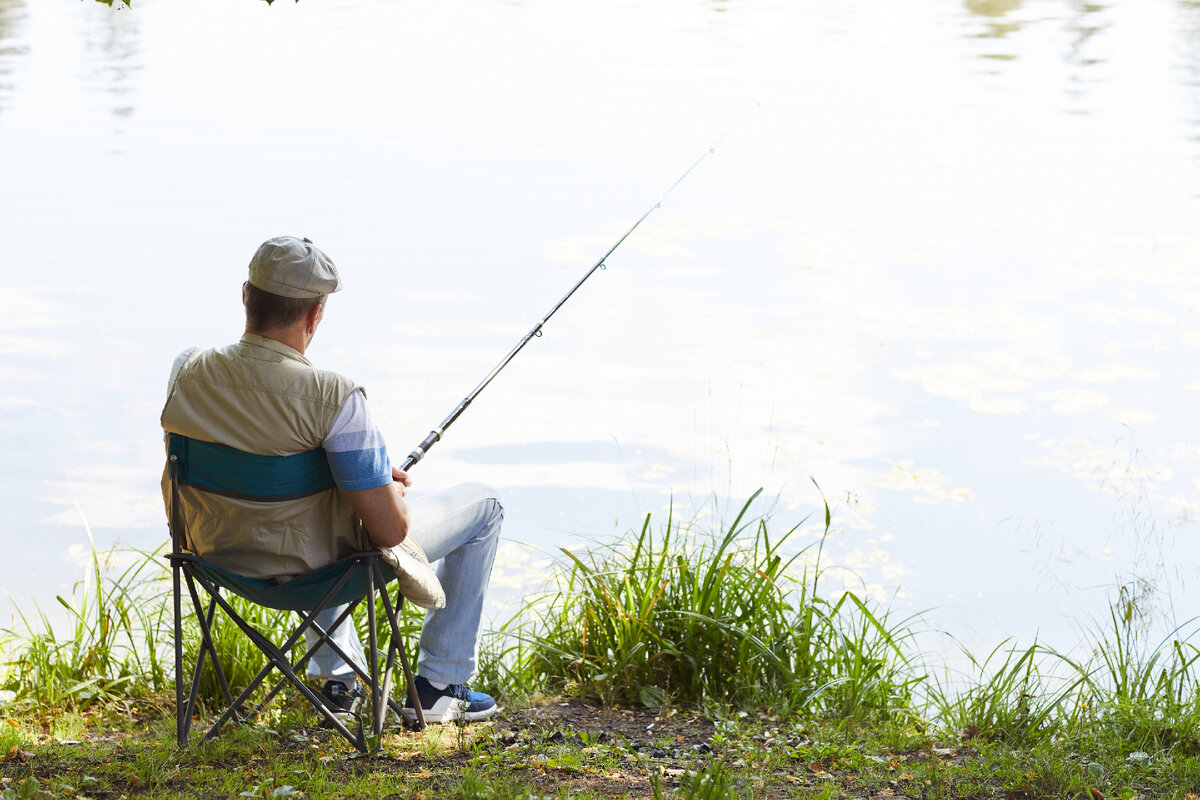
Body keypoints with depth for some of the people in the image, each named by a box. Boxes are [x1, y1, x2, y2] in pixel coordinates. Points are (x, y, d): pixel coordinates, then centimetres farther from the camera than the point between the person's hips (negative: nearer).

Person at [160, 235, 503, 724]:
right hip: (321, 569, -5)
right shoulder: (333, 398, -30)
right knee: (483, 506, 16)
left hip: (224, 559, 6)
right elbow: (390, 529, -28)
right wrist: (392, 488, -1)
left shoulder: (189, 375, -14)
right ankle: (439, 686, 25)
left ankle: (337, 680, 42)